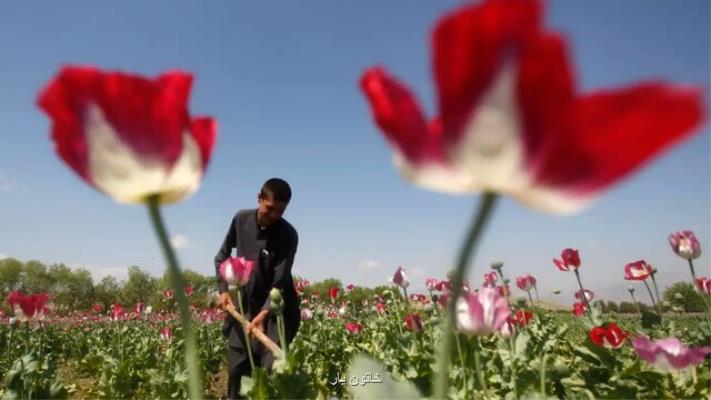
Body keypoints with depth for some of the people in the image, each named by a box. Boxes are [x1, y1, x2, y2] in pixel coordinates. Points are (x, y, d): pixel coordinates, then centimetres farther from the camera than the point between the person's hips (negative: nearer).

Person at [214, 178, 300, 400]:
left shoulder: (288, 234, -16)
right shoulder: (241, 220, -4)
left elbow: (280, 281, -20)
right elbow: (222, 256, 9)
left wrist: (263, 315, -31)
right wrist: (223, 289, -3)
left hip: (276, 310, -3)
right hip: (243, 306, 4)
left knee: (271, 369, -8)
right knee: (237, 369, 9)